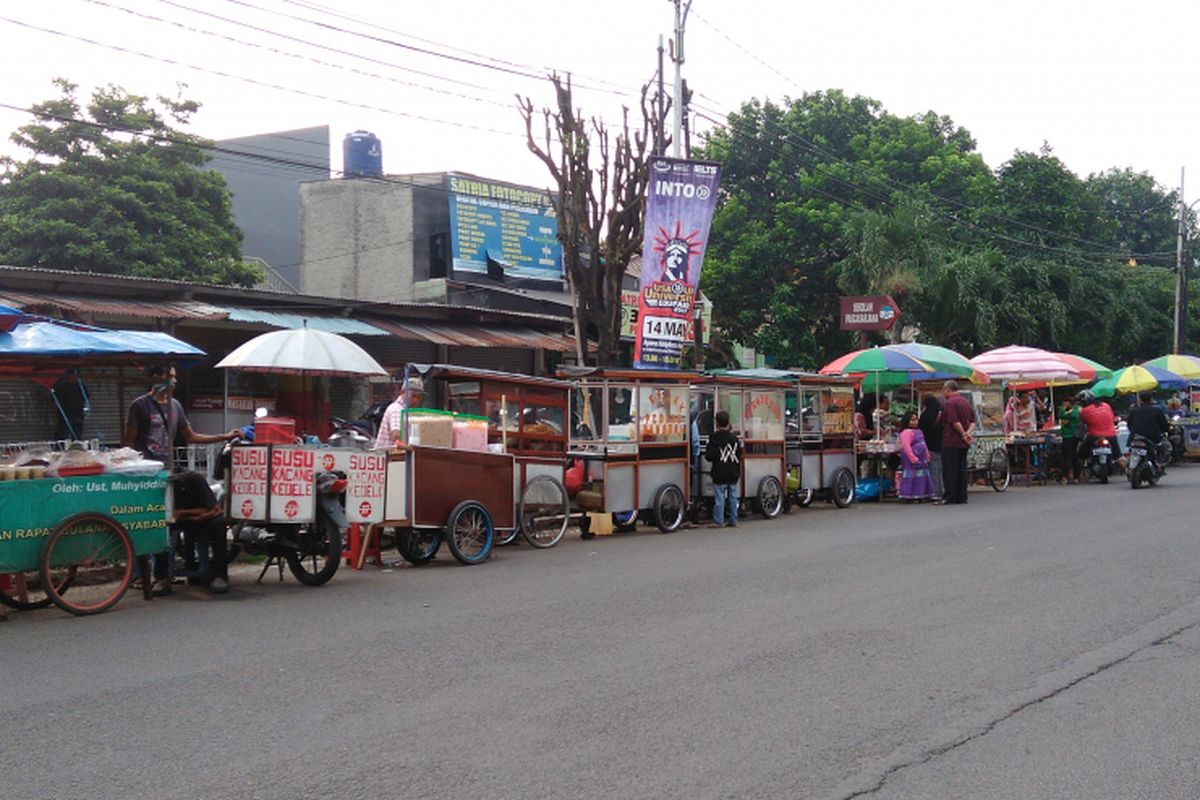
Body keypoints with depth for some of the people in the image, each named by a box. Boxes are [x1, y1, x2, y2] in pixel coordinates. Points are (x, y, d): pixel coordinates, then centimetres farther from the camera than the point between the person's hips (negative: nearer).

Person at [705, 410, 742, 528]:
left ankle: (718, 521, -2)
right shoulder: (734, 437, 5)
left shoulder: (714, 437, -11)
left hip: (720, 474, -5)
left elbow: (709, 456, -15)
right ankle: (733, 521, 14)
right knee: (733, 497, 10)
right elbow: (739, 456, 11)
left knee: (720, 497, -3)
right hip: (733, 474, 5)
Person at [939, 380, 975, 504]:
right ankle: (962, 497, 11)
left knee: (950, 471, -4)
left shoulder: (950, 403, -12)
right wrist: (968, 433, -3)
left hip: (951, 443, -8)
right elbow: (973, 422, 11)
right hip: (963, 443, 8)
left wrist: (964, 434, -9)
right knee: (962, 469, 10)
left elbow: (955, 422, -19)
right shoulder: (966, 402, 15)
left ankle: (950, 497, -6)